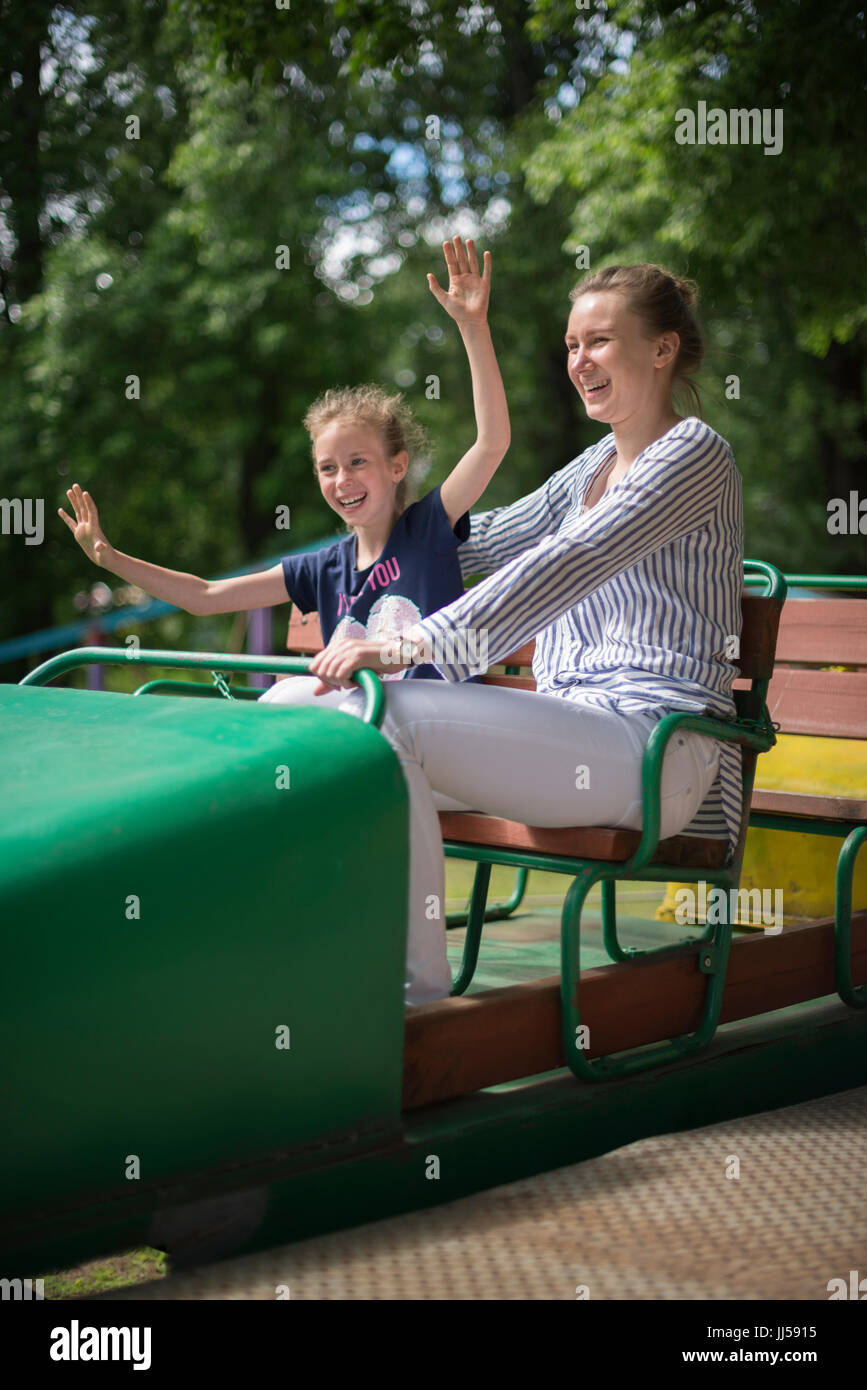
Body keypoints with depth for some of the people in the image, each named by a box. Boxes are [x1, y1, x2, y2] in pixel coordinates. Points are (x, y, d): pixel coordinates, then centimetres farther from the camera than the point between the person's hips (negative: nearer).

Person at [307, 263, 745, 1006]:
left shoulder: (694, 452, -6)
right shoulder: (594, 465, 22)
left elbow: (564, 567, -19)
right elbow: (488, 541, 35)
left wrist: (414, 645, -27)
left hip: (653, 744, -9)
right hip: (572, 725, 9)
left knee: (385, 713, -27)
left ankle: (418, 990, -21)